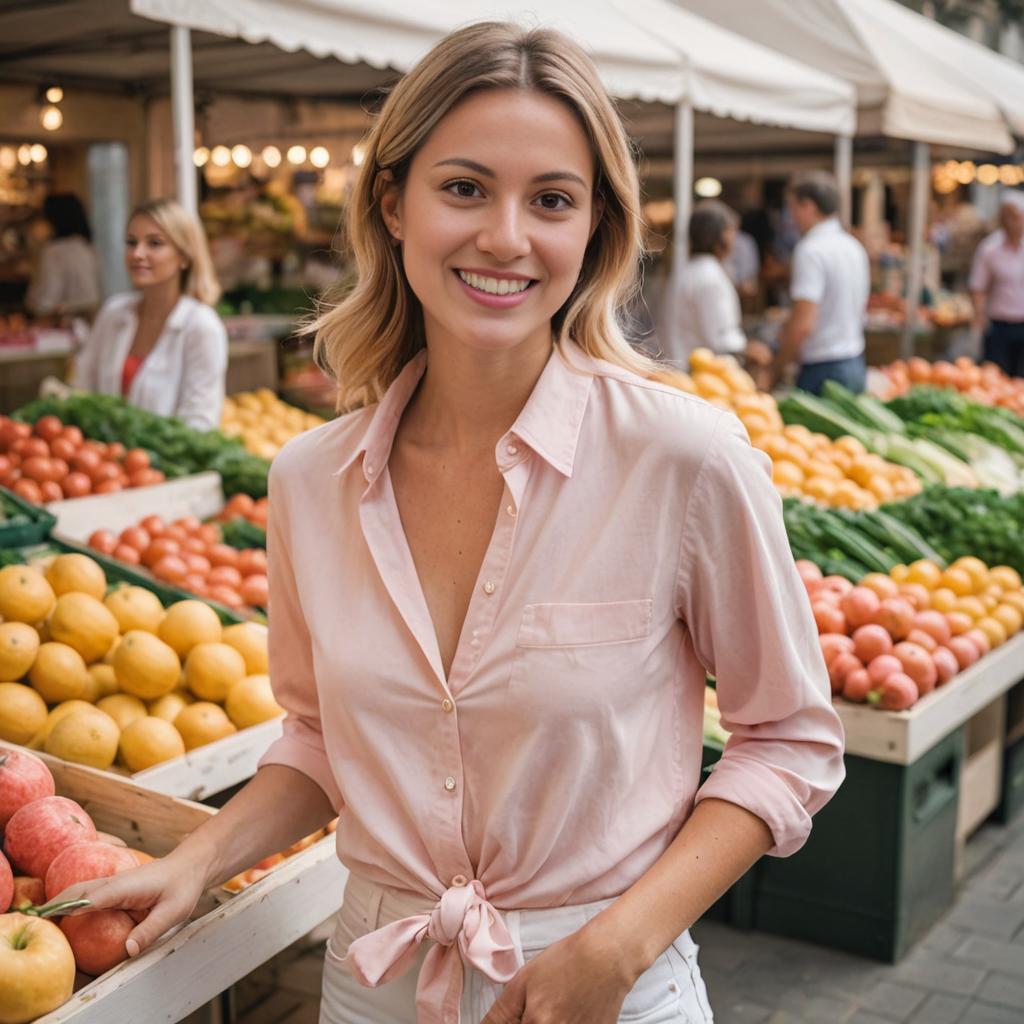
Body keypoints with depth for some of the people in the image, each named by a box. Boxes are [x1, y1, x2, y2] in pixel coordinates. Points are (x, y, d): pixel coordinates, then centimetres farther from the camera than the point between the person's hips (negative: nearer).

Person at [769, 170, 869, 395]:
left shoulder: (811, 250, -14)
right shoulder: (855, 247, 14)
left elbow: (803, 324, -21)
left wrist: (776, 370, -10)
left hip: (823, 370, -9)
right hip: (856, 366, 9)